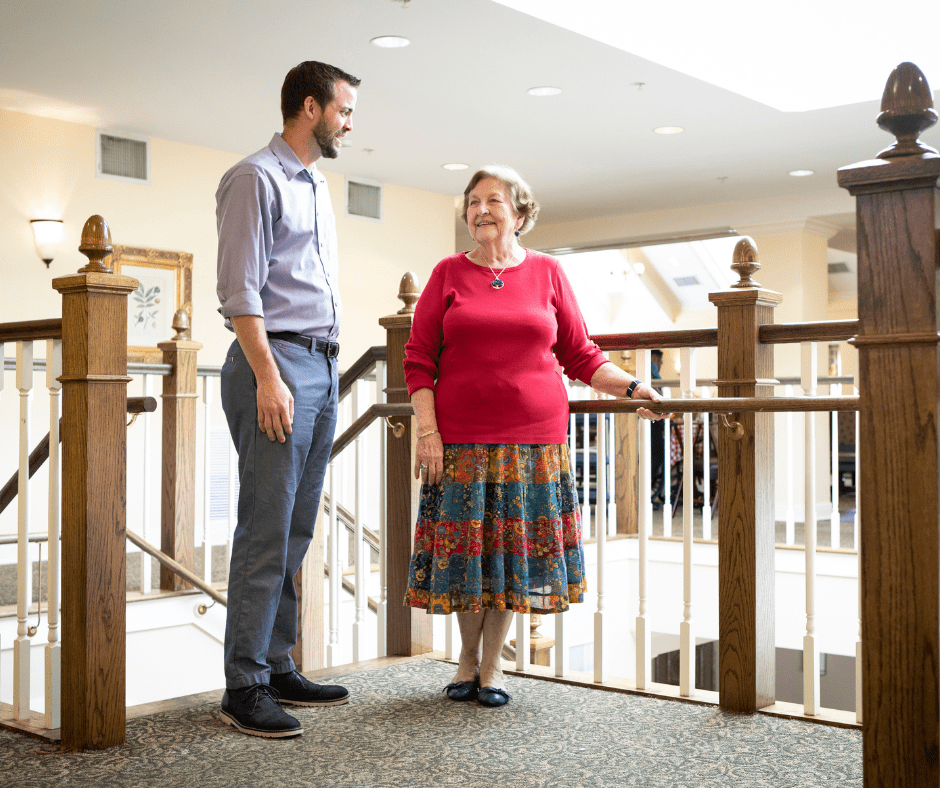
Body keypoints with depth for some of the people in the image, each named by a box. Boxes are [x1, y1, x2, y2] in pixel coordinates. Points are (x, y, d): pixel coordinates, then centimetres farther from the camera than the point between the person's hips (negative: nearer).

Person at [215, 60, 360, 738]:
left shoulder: (317, 186, 22)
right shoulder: (256, 178, -4)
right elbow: (239, 290, -12)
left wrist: (326, 372, 15)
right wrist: (268, 377, -19)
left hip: (322, 366, 9)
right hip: (277, 359, -8)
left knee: (296, 533, 9)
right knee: (266, 532, -8)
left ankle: (279, 668, 17)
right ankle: (245, 687, -2)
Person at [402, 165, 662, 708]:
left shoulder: (548, 272, 8)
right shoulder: (449, 274, 6)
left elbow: (580, 356, 10)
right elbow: (419, 360, 4)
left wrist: (631, 387, -3)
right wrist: (427, 430, -5)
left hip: (533, 439, 1)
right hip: (461, 439, 0)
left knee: (515, 546, 3)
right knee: (464, 546, 3)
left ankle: (492, 664, 20)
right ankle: (468, 657, 24)